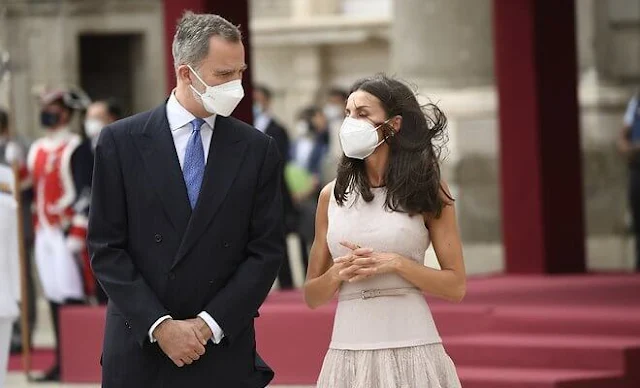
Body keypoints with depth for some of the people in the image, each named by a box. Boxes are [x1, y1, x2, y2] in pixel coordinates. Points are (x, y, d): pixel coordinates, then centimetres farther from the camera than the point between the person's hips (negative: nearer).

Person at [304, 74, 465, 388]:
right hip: (349, 352, 2)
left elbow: (455, 286, -2)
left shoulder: (427, 191, 1)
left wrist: (395, 264, -13)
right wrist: (337, 273, -9)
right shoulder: (333, 195, 8)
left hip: (410, 348, -2)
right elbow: (312, 296, 11)